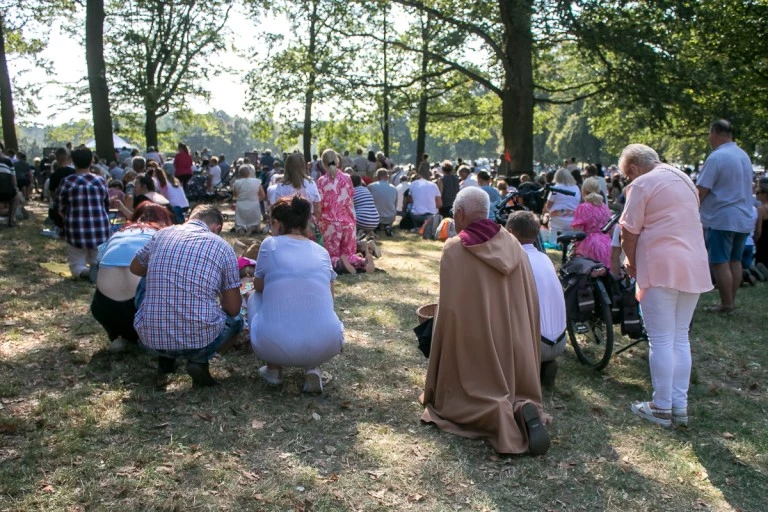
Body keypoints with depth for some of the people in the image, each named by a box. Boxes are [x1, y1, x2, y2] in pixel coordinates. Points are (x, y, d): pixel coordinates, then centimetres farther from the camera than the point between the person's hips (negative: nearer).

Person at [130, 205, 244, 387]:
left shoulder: (162, 234, 7)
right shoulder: (222, 246, -1)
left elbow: (135, 268, 27)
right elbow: (233, 308, 1)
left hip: (150, 339, 2)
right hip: (200, 341, -2)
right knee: (235, 320, 29)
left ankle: (165, 363, 20)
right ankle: (199, 361, 3)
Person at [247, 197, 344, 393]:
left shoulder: (270, 244, 5)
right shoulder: (323, 252, 13)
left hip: (275, 346, -2)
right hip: (326, 346, 2)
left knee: (255, 296, 27)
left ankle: (274, 368, 20)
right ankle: (312, 368, 14)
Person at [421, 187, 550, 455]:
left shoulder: (454, 249, -10)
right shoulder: (513, 244, 4)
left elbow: (449, 306, -9)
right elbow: (530, 299, 8)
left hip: (473, 340, -4)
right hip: (514, 339, 5)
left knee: (459, 397, 10)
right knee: (515, 390, 22)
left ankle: (497, 414, -22)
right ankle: (523, 409, -14)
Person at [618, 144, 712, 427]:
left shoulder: (642, 184, -7)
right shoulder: (685, 179, 18)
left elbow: (629, 233, -10)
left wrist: (631, 263, 7)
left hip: (661, 269, -7)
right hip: (694, 268, 8)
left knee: (661, 341, 0)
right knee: (680, 338, 13)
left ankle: (662, 408, 7)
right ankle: (680, 405, 18)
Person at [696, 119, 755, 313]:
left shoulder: (716, 157, -16)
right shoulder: (744, 155, 10)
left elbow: (701, 191, -18)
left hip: (722, 219, -8)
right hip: (744, 218, 8)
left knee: (720, 263, -1)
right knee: (735, 261, 13)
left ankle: (726, 304, 3)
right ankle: (731, 301, 20)